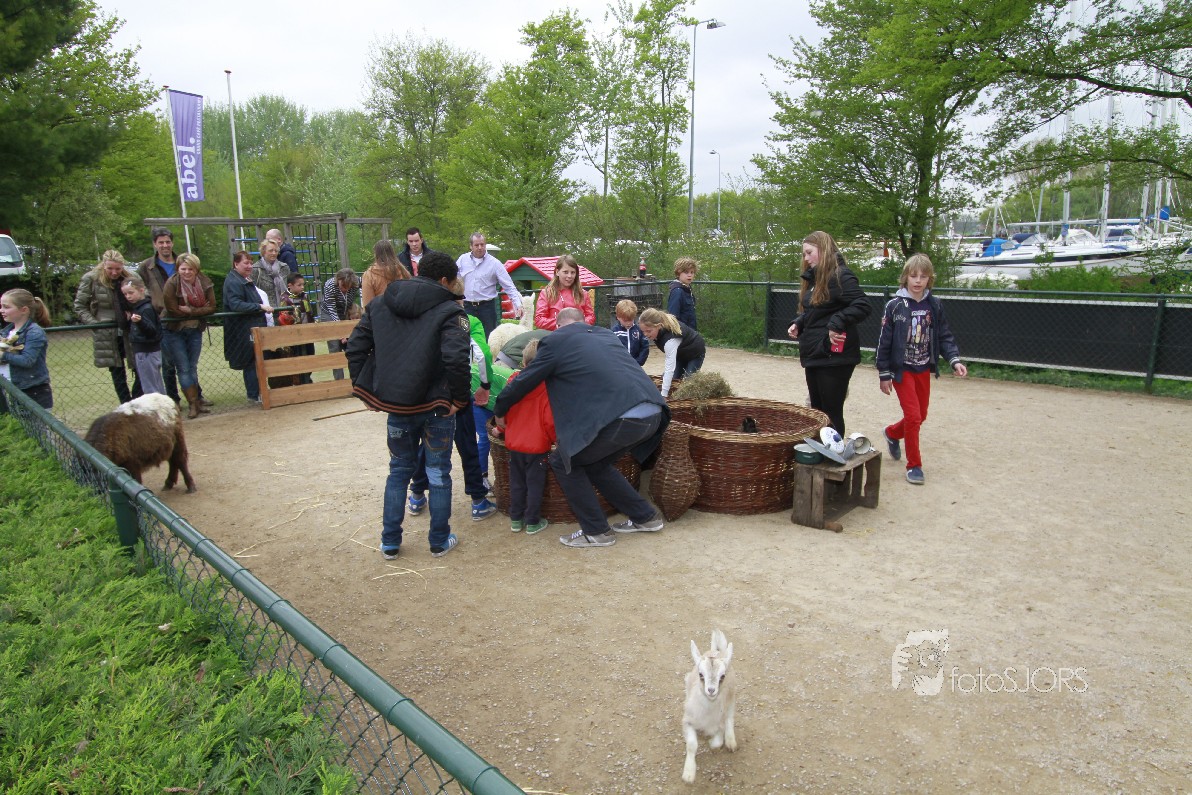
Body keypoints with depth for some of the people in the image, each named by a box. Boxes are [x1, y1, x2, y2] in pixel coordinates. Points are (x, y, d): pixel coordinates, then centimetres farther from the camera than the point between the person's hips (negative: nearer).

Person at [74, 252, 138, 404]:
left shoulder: (129, 277, -1)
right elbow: (79, 306, 2)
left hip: (130, 332, 1)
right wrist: (94, 323, -8)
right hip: (107, 334, -1)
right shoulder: (90, 279, -6)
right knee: (117, 374, 8)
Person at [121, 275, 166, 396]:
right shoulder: (135, 307, 12)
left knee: (150, 388, -7)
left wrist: (139, 321, -43)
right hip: (141, 350, 10)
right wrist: (129, 319, 4)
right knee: (156, 385, 16)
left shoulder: (146, 309, -17)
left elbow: (151, 330, -27)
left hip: (146, 353, -10)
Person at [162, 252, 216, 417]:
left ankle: (196, 402, 14)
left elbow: (211, 307, -12)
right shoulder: (171, 284, -18)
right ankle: (194, 403, -1)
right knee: (184, 368, -3)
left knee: (192, 367, 10)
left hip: (195, 330, 4)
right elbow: (173, 311, -19)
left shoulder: (205, 283, -8)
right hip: (175, 331, -3)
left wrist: (190, 310, -23)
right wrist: (199, 311, -15)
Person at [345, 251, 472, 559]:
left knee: (399, 470, 20)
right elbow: (456, 359, -24)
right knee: (438, 474, 12)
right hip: (436, 406, -4)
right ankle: (440, 541, 23)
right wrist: (458, 399, -13)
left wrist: (363, 390, 11)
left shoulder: (380, 305, 8)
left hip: (396, 406, 4)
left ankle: (389, 542, 26)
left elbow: (355, 346, 6)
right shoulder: (448, 311, -10)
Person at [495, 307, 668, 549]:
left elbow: (523, 381, 13)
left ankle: (596, 531, 16)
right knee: (596, 463, 26)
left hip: (623, 418, -7)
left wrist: (500, 411, 31)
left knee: (564, 462, 12)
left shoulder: (555, 340, 8)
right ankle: (645, 516, 32)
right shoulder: (606, 334, 26)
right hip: (653, 413, 7)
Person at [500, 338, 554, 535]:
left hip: (514, 443, 5)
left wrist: (501, 428, 25)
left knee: (517, 482, 15)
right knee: (535, 484, 6)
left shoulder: (513, 379, -1)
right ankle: (532, 522, 13)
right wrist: (555, 438, 1)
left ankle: (516, 520, 23)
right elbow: (550, 419, -16)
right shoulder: (547, 386, -15)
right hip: (537, 445, -5)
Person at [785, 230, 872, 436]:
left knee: (831, 412, -1)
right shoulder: (814, 278, 14)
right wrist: (798, 324, 5)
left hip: (834, 357, -9)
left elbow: (863, 306, -21)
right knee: (817, 411, 15)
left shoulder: (840, 276, -12)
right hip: (814, 355, 9)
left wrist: (837, 323, -27)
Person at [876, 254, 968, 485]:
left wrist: (955, 360, -11)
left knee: (921, 416, 13)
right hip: (902, 369, -5)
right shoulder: (895, 305, -12)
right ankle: (914, 465, 8)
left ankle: (893, 433, 44)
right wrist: (884, 374, -8)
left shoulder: (934, 306, -1)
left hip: (924, 370, 5)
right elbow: (884, 341, -9)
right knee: (913, 416, -7)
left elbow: (944, 336, 5)